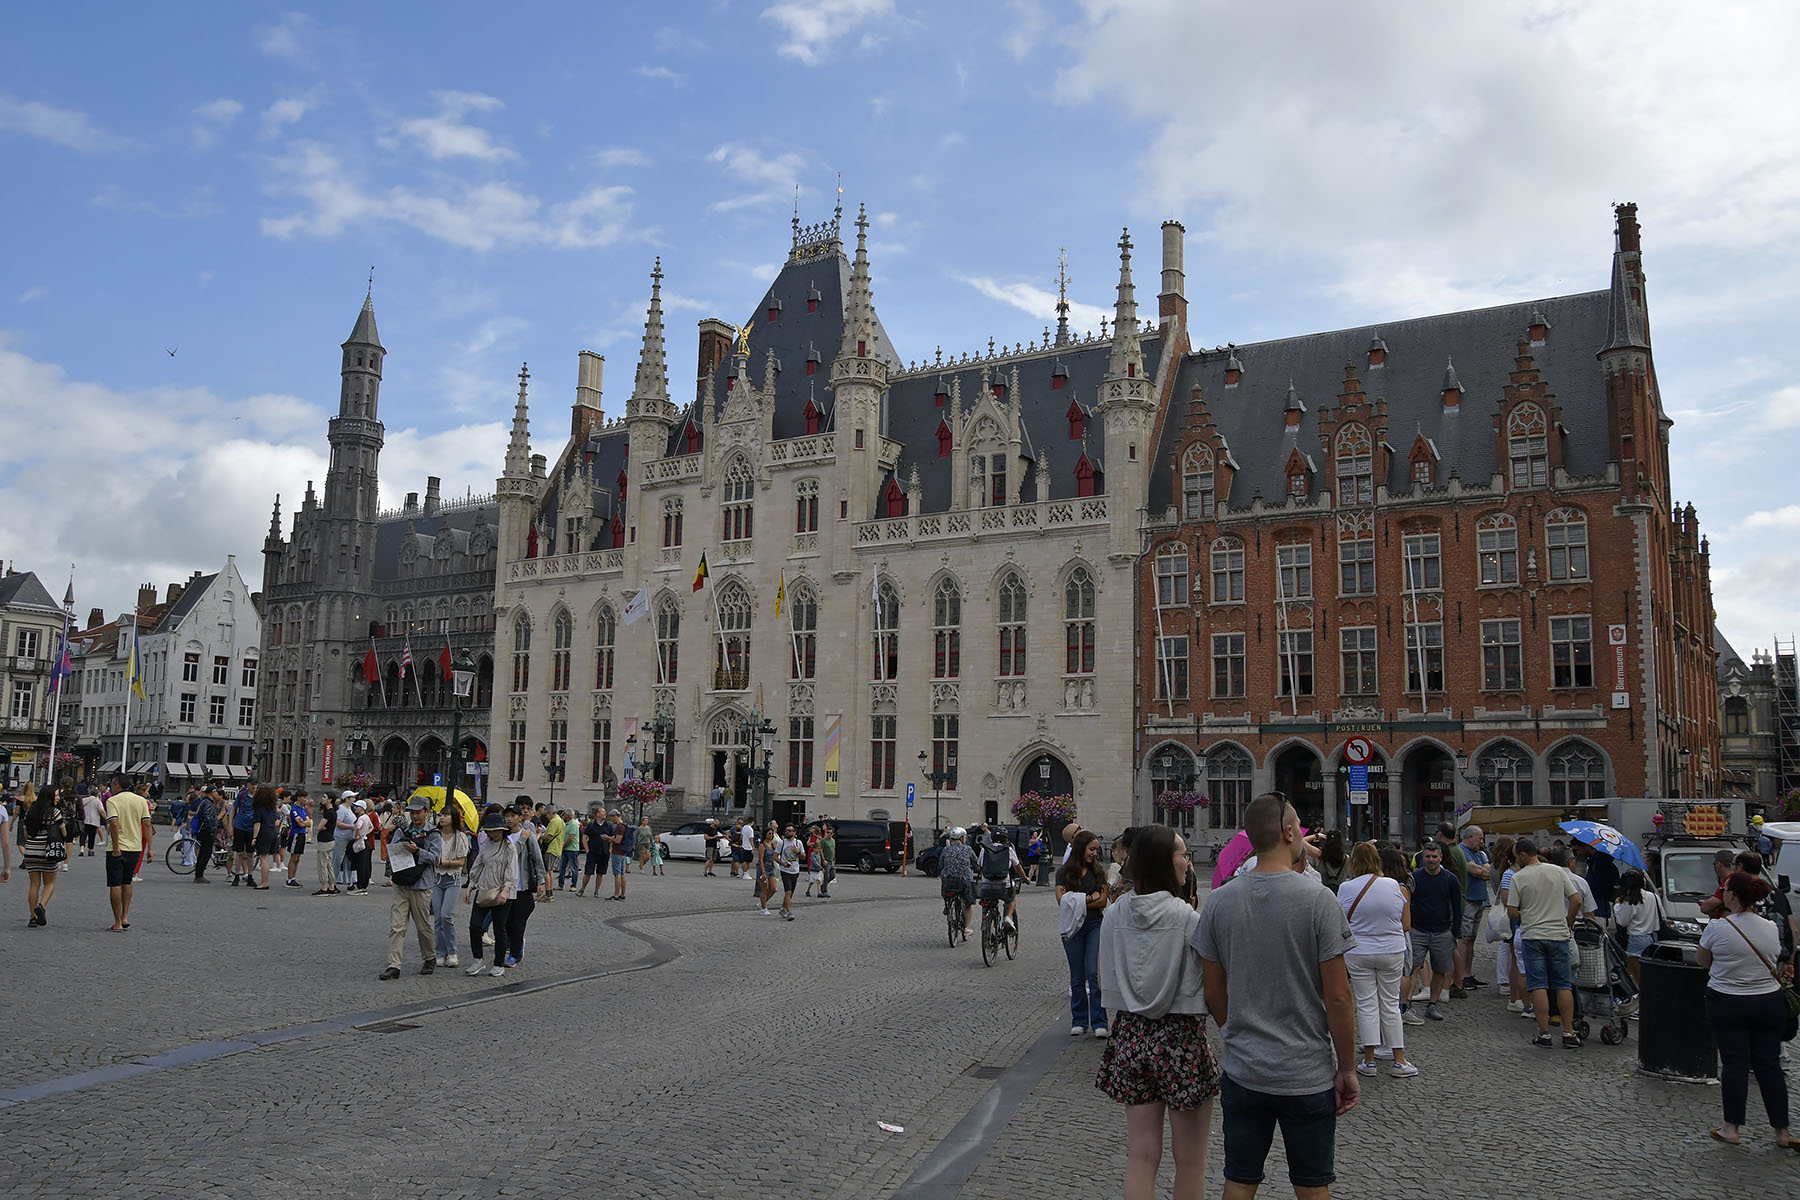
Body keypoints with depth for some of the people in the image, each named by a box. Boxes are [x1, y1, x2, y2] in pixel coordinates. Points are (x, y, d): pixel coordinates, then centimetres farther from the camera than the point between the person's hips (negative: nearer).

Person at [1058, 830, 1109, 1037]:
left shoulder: (1098, 872, 6)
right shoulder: (1064, 872, 1)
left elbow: (1102, 901, -3)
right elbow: (1062, 900, -9)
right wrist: (1090, 898, -8)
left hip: (1095, 925, 0)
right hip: (1073, 927, 0)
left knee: (1094, 973, -9)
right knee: (1077, 977, 8)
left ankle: (1099, 1022, -6)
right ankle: (1079, 1021, 17)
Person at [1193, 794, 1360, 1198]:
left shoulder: (1219, 902, -3)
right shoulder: (1318, 901, -14)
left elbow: (1214, 993, 3)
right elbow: (1337, 996, -12)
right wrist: (1347, 1068, -1)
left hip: (1242, 1072, 3)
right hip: (1308, 1074, -3)